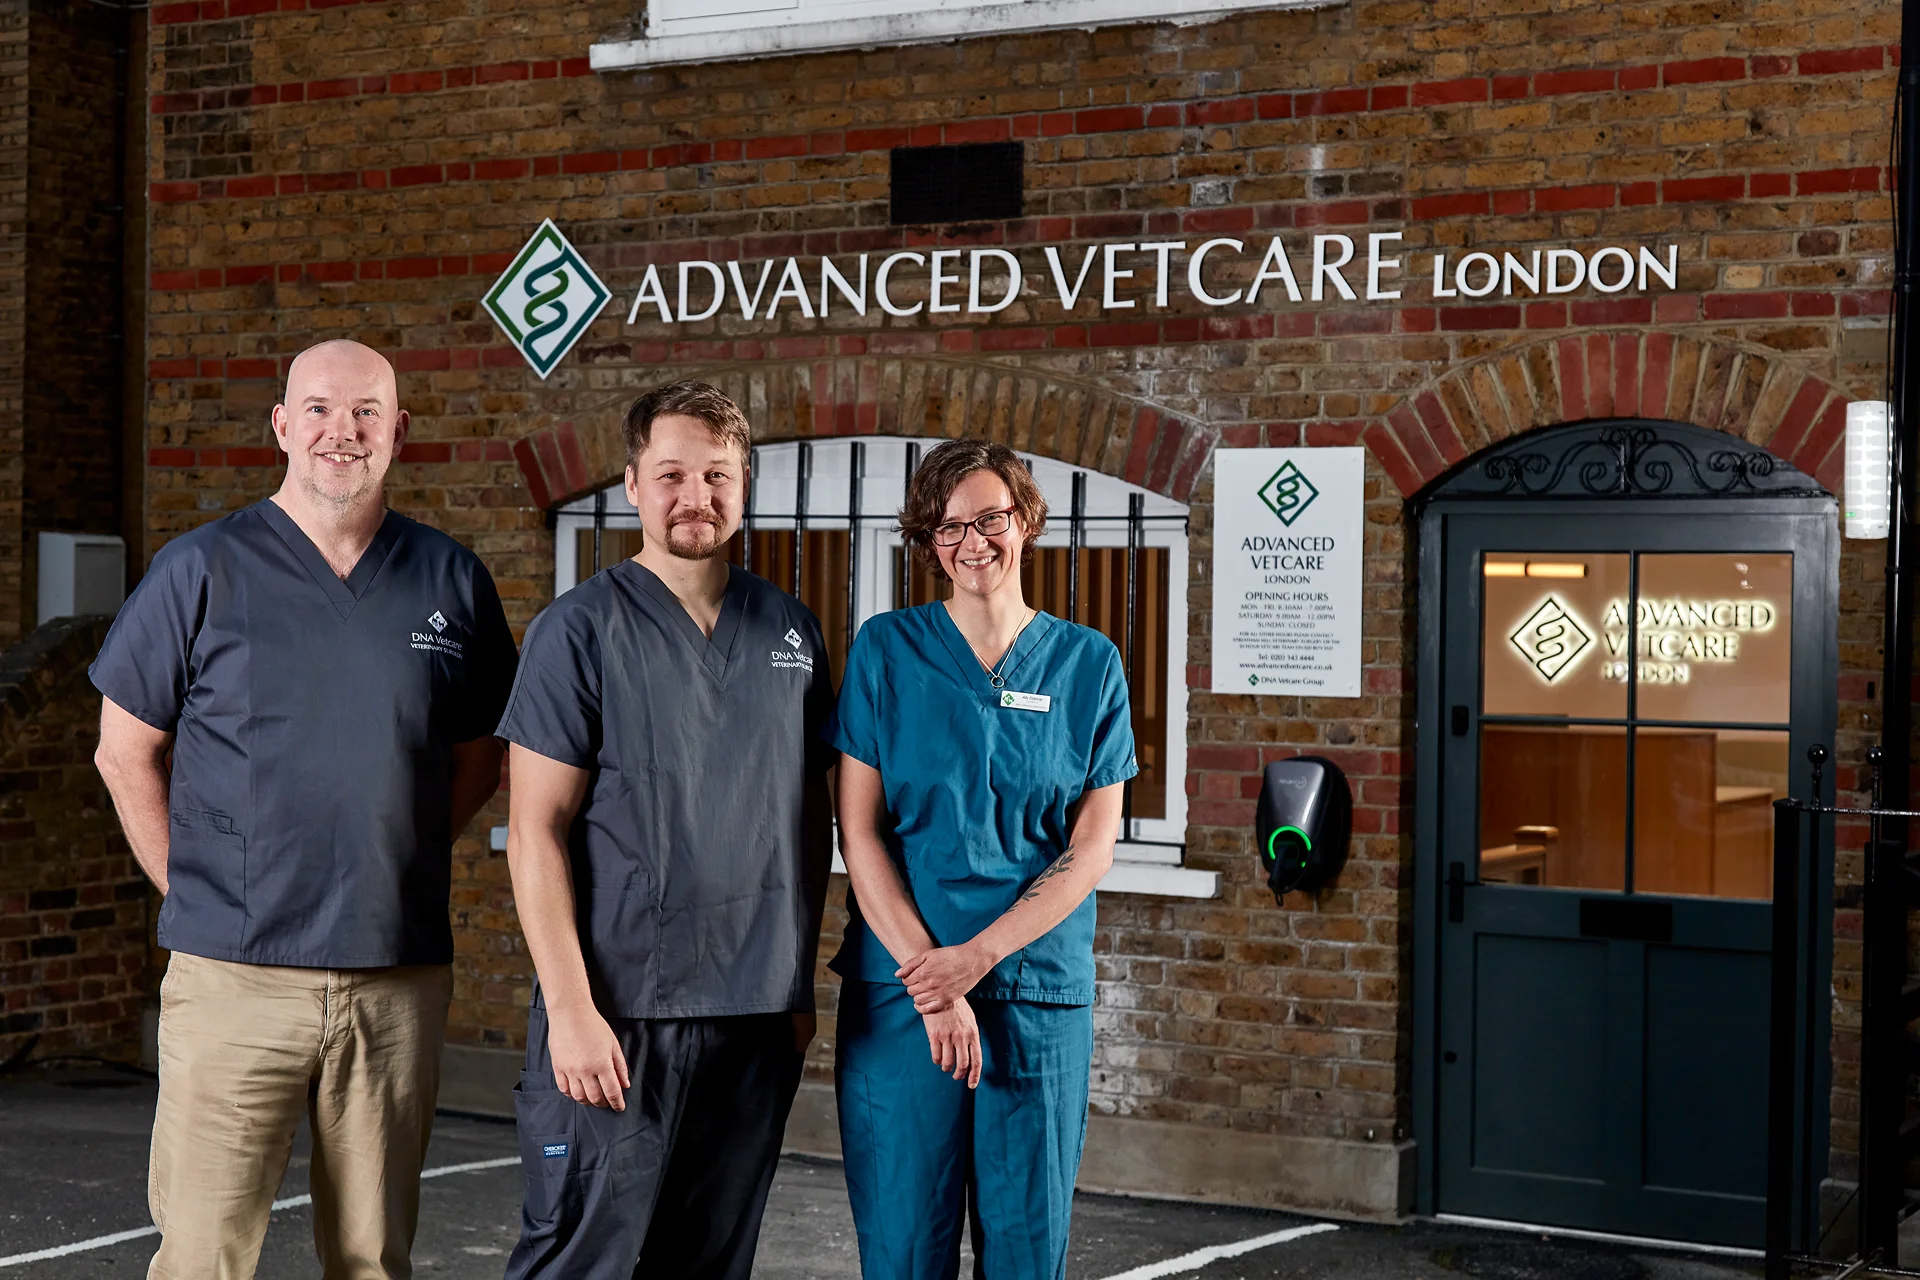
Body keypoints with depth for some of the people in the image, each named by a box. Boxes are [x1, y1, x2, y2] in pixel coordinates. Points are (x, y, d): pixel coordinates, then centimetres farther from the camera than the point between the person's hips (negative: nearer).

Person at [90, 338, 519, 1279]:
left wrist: (400, 863, 7)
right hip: (235, 978, -2)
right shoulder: (201, 571, 1)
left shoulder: (452, 581, 7)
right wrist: (195, 891, 2)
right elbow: (127, 755, 7)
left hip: (399, 979, 2)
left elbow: (478, 756, 17)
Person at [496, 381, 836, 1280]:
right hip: (618, 1014, -4)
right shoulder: (580, 630, -4)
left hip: (756, 1017, 5)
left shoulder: (791, 631, 9)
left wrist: (801, 982, 11)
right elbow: (535, 831, -8)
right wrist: (571, 1008, -14)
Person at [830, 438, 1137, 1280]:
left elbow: (1092, 846, 2)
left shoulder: (1089, 664, 6)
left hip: (1042, 990, 1)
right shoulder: (886, 651, 3)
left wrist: (979, 955, -11)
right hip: (899, 989, -1)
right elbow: (859, 830, -1)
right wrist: (931, 979, -11)